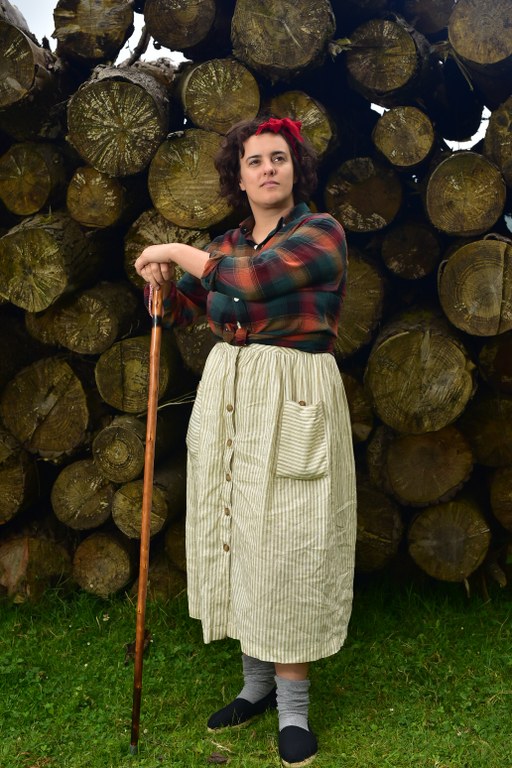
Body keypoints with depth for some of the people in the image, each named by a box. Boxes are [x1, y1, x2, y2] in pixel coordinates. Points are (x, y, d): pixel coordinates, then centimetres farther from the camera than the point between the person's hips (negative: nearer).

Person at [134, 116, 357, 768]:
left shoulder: (321, 232, -6)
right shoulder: (226, 245, 13)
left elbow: (252, 278, -22)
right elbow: (175, 311, 19)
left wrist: (179, 252, -9)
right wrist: (159, 277, -3)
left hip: (294, 401, -6)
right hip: (226, 396, 6)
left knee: (287, 540, -3)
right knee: (237, 532, 9)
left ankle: (293, 701, 11)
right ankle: (256, 682, 24)